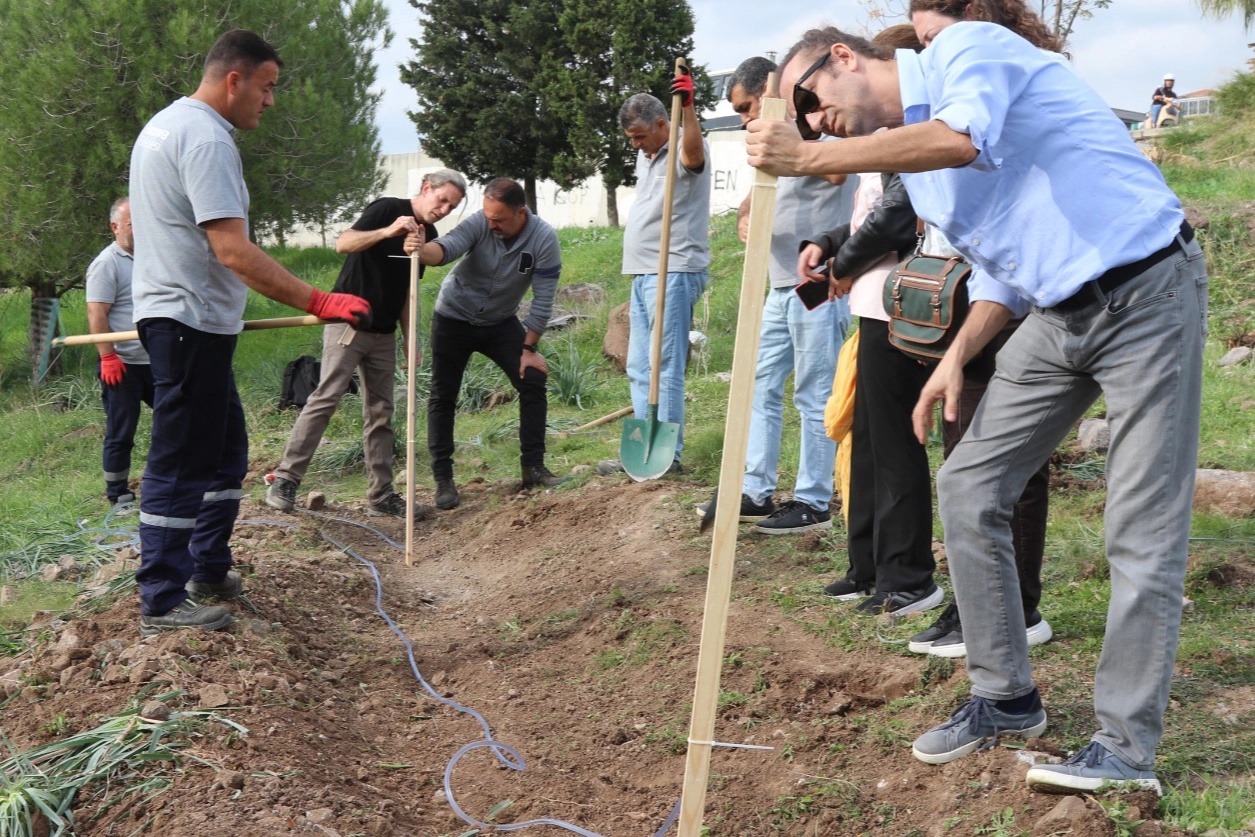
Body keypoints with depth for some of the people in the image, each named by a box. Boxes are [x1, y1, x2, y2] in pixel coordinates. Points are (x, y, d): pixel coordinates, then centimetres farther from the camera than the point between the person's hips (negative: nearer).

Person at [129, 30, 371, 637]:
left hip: (173, 313, 11)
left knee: (225, 449, 18)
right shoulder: (207, 139, -18)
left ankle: (208, 569, 28)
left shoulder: (164, 125, 16)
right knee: (180, 466, -5)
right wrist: (319, 303, -29)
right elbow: (233, 251, -27)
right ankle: (161, 603, 1)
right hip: (193, 322, -11)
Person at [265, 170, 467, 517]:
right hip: (348, 322, -7)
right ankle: (285, 480, -8)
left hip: (383, 334, 7)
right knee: (325, 399, -12)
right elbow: (343, 243, -24)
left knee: (380, 412, 7)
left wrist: (408, 338, 14)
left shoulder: (428, 235, 13)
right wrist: (386, 232, -38)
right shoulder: (387, 209, -9)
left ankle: (381, 494, 11)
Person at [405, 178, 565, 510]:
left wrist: (529, 349, -15)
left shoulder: (544, 239, -21)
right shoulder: (479, 224, -24)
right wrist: (422, 249, -65)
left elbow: (543, 299, -17)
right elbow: (447, 247, -42)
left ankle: (533, 468, 2)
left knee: (533, 382, -9)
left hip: (500, 322, 1)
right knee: (443, 396, -1)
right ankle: (443, 480, 7)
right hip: (454, 318, -1)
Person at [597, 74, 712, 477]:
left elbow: (693, 154, -34)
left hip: (672, 276, -10)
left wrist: (687, 107, -49)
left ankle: (668, 455, -4)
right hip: (643, 277, 10)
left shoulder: (684, 149, -8)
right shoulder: (645, 157, 20)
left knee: (665, 369, -9)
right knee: (638, 370, 11)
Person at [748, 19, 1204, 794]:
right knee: (969, 489, 6)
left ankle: (1127, 747, 5)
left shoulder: (967, 48, -10)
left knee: (1143, 532, -5)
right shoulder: (908, 158, 14)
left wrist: (809, 160, -29)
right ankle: (1006, 698, 19)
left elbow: (963, 140, -33)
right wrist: (957, 357, 3)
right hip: (1060, 315, 9)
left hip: (1146, 293, -9)